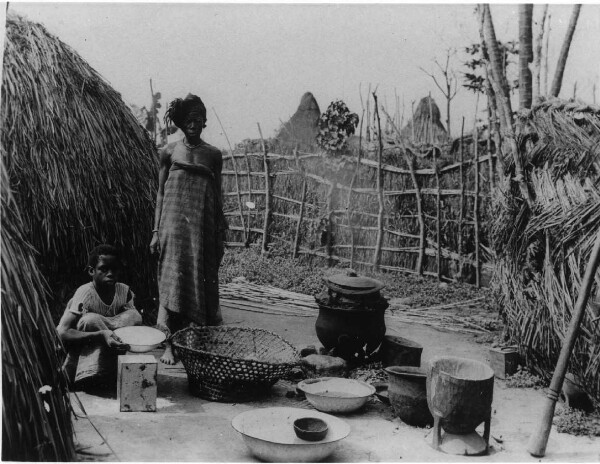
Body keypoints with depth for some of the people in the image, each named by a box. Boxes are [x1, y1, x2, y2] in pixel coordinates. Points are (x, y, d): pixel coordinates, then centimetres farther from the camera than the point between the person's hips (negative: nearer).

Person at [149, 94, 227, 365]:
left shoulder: (213, 155, 6)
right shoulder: (169, 152, 4)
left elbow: (217, 197, 10)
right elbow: (161, 193, 6)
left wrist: (220, 235, 8)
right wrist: (156, 231, 1)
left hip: (202, 227, 1)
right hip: (174, 224, -1)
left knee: (202, 282, 4)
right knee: (172, 281, -5)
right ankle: (169, 344, 1)